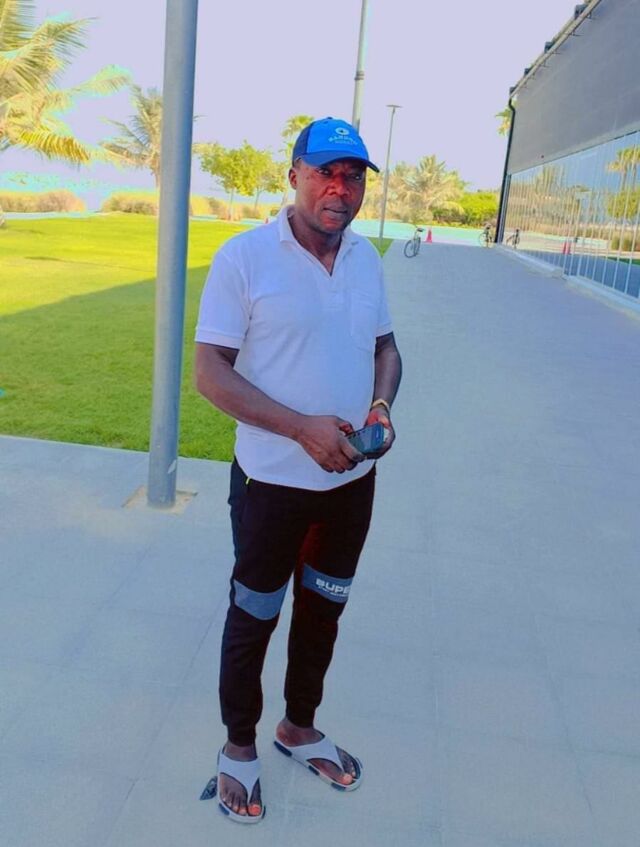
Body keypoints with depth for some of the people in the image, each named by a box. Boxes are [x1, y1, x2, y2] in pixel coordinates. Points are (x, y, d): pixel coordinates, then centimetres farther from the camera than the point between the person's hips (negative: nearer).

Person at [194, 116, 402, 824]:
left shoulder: (366, 258, 2)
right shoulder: (244, 256, -15)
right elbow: (209, 372, -16)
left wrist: (381, 404, -9)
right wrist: (302, 428, -25)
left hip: (353, 480, 6)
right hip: (273, 482, -5)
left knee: (323, 609, 21)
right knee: (254, 616, 13)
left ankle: (299, 727, 46)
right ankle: (239, 746, 38)